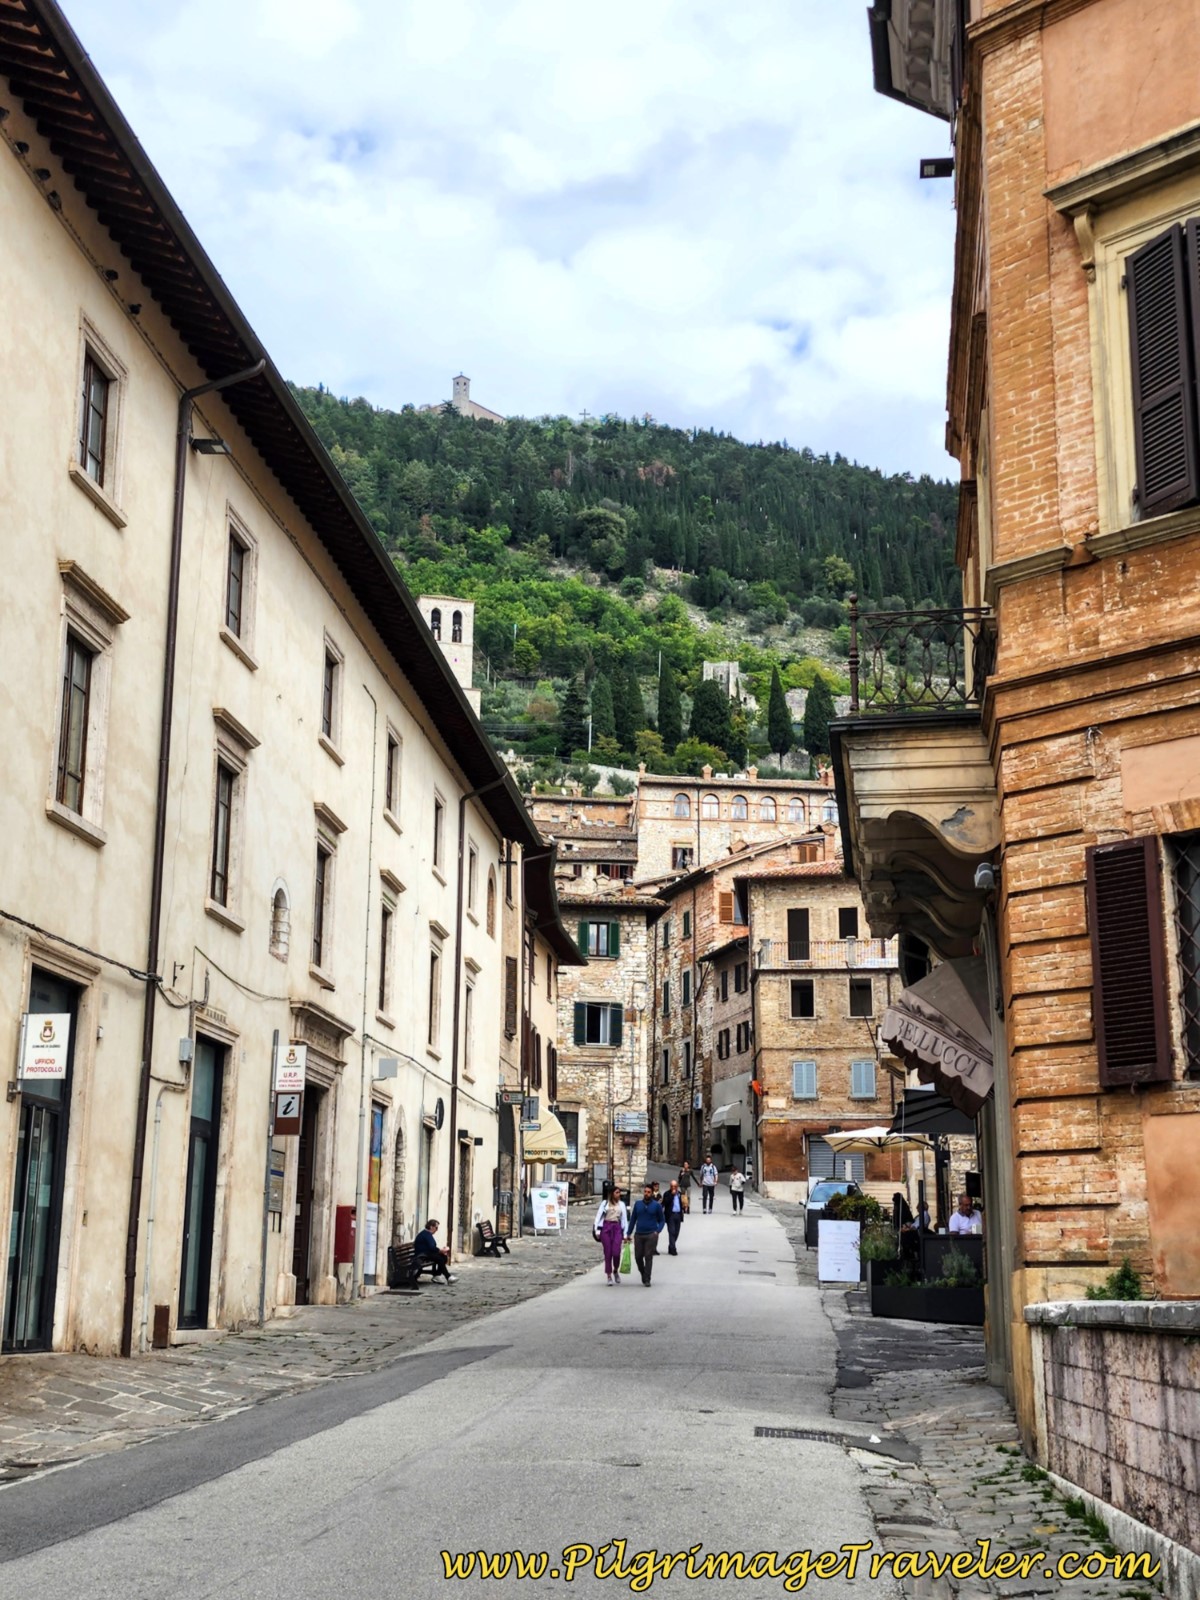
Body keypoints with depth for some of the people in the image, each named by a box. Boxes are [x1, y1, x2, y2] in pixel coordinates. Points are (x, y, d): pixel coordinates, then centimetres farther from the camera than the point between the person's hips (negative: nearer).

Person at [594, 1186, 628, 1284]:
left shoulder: (621, 1204, 13)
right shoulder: (605, 1203, 7)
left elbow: (625, 1219, 11)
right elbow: (598, 1216, 3)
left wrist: (625, 1233, 3)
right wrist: (597, 1230, -6)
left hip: (617, 1228, 1)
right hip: (606, 1227, -1)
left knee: (616, 1252, -10)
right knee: (608, 1253, 0)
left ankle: (616, 1271, 16)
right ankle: (609, 1276, 9)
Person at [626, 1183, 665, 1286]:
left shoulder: (657, 1205, 1)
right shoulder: (637, 1204, 7)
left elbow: (662, 1220, 7)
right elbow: (633, 1219, 12)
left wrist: (657, 1231, -9)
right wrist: (629, 1233, 9)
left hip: (651, 1235, -3)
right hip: (638, 1235, 3)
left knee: (648, 1257, -4)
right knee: (638, 1256, 3)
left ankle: (647, 1280, 3)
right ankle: (643, 1273, 28)